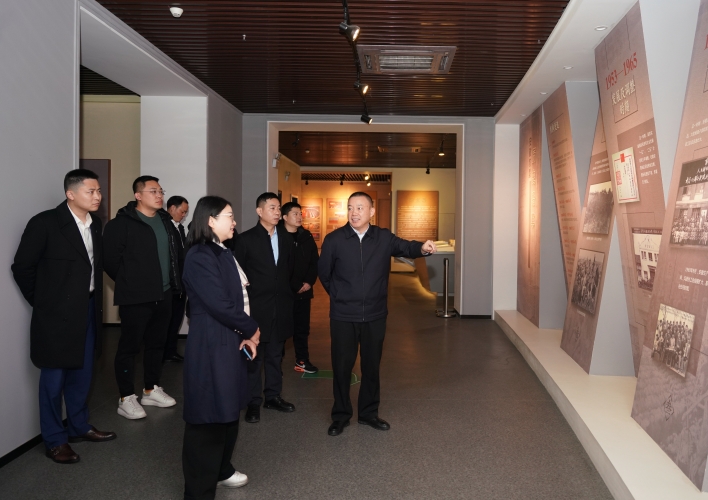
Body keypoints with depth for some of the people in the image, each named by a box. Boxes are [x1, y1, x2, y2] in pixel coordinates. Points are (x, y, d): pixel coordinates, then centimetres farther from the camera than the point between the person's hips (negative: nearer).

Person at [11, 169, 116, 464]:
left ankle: (79, 427, 35)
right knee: (54, 379, 7)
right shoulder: (45, 223, -14)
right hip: (57, 315, -6)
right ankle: (54, 440, 22)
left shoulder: (94, 224, 5)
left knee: (81, 374, 18)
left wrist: (93, 300, 9)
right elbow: (22, 267, -8)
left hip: (88, 310, 6)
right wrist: (44, 303, -2)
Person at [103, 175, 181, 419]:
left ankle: (151, 390, 29)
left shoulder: (165, 220, 11)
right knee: (129, 346, 2)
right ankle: (126, 399, 12)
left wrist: (173, 282, 12)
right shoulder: (122, 223, -10)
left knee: (157, 344, 15)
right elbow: (110, 259, -11)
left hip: (163, 295, 7)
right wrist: (128, 282, -2)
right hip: (135, 297, -7)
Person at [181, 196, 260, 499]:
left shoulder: (222, 253, 12)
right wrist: (251, 329, -9)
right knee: (208, 418, 0)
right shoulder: (200, 257, -18)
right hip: (210, 346, -10)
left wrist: (245, 334, -2)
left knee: (228, 411, 20)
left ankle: (220, 470, 39)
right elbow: (219, 304, -23)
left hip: (229, 342, 10)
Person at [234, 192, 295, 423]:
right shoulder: (246, 238, -6)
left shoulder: (285, 237, 7)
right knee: (254, 356, 4)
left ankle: (273, 396, 25)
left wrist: (284, 290, 10)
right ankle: (253, 402, 14)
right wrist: (244, 300, -3)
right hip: (256, 306, -4)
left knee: (275, 355, 14)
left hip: (281, 306, 4)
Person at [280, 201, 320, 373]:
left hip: (304, 291, 5)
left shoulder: (307, 237, 9)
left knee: (302, 327, 13)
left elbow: (315, 262, 11)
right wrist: (295, 286, -13)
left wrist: (309, 282, -4)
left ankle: (302, 360, 25)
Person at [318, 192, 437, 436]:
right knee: (342, 365, 8)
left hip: (375, 315, 2)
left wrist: (422, 248, -34)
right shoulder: (334, 239, -6)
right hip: (343, 316, -2)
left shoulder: (384, 238, 0)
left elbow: (404, 247, -12)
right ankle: (340, 415, 25)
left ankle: (369, 413, 31)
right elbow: (324, 273, 4)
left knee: (371, 365, 14)